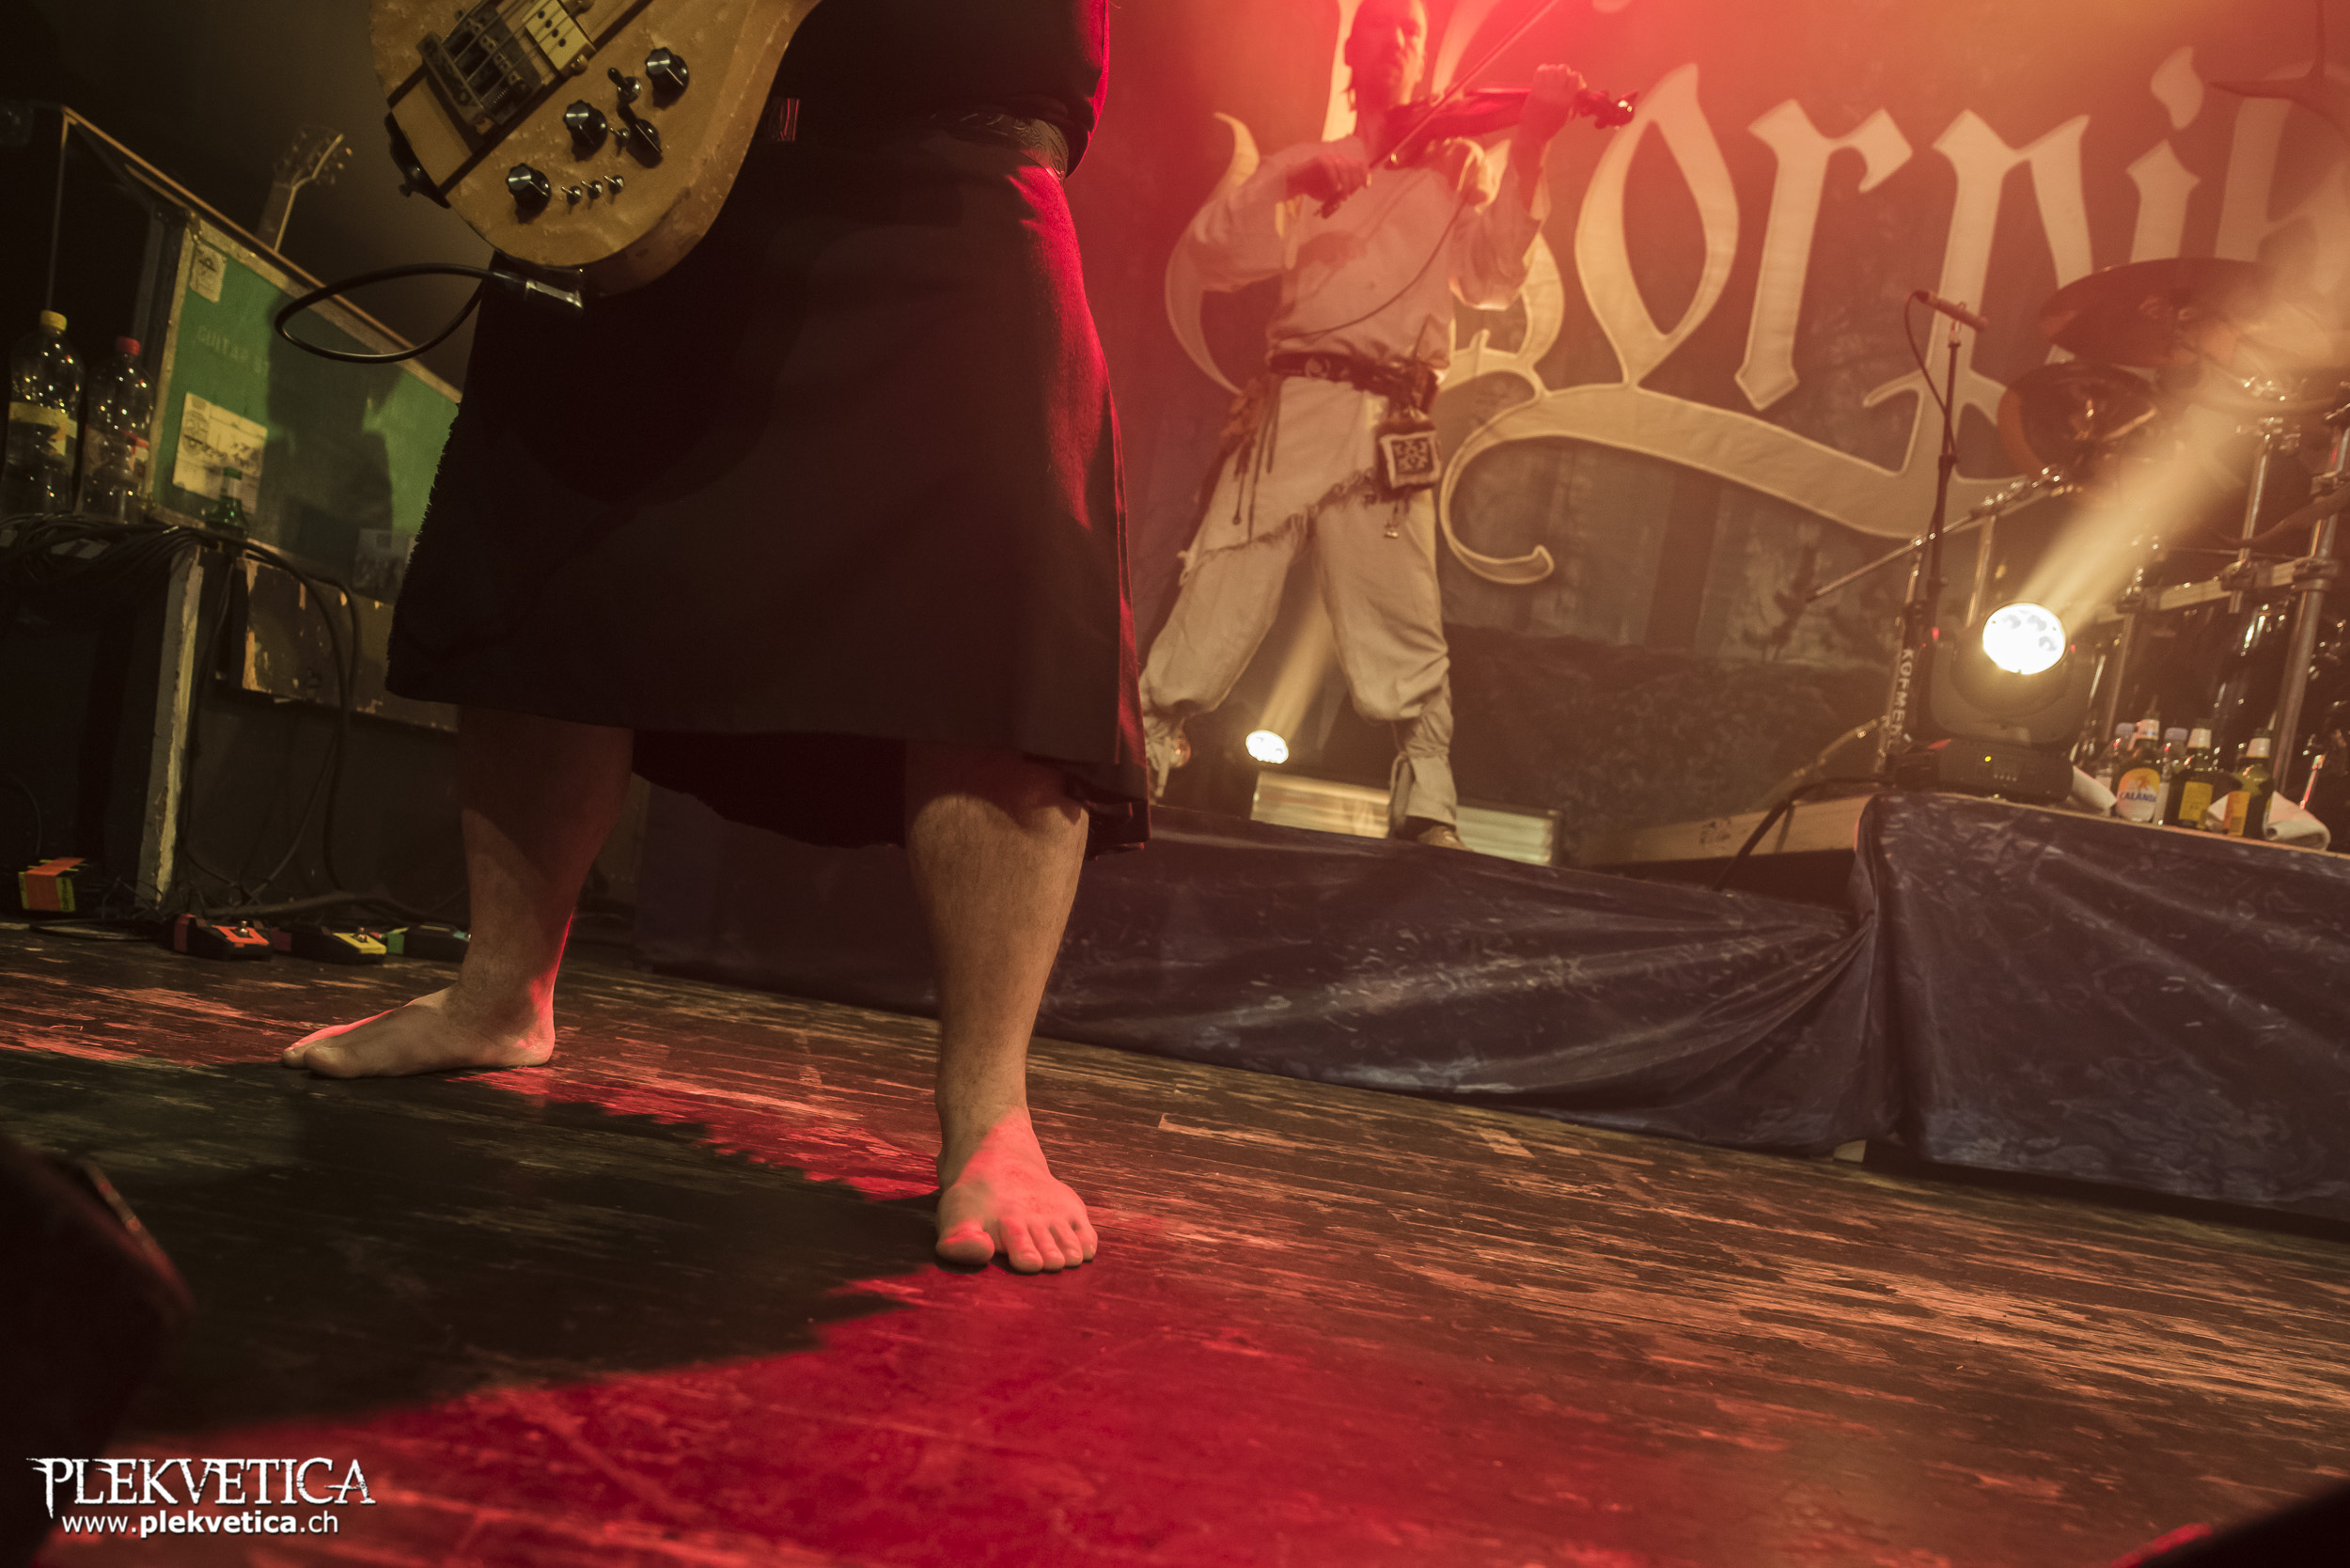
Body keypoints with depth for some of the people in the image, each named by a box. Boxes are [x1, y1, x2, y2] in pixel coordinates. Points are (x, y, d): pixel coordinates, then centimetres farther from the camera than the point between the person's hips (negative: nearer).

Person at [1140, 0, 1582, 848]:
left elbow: (1491, 276, -1)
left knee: (1407, 639, -8)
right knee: (1213, 609, -7)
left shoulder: (1454, 165, 17)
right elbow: (1213, 252, 7)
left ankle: (1427, 815, 2)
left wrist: (1528, 149, -13)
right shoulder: (1308, 166, 21)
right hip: (1287, 409, 1)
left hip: (1387, 426, -1)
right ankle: (1130, 763, 0)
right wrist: (1291, 179, -9)